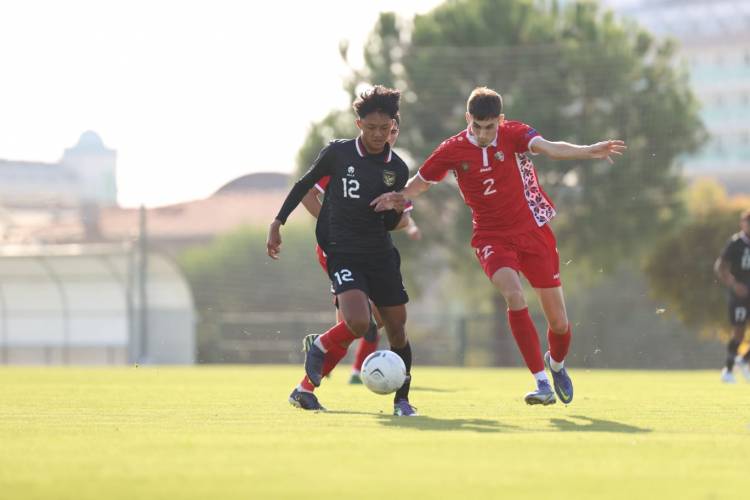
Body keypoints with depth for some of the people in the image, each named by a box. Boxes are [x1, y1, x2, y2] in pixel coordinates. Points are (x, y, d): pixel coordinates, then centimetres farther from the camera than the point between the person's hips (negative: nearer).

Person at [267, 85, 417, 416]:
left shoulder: (397, 169, 3)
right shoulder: (338, 153, -4)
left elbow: (389, 225, 10)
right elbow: (304, 184, 9)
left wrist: (397, 211, -13)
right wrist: (278, 223, 7)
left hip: (381, 253, 4)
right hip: (343, 253, -4)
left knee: (397, 329, 2)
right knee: (358, 323, -25)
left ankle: (402, 400, 18)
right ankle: (320, 349, 7)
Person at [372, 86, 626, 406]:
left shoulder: (513, 134, -10)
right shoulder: (453, 150, -6)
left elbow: (550, 149, -28)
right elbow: (420, 182, 8)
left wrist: (590, 152, -46)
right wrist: (398, 197, -14)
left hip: (533, 230, 0)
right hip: (492, 238, 0)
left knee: (559, 323, 1)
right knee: (513, 294, -30)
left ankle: (556, 363, 38)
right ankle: (542, 383, -27)